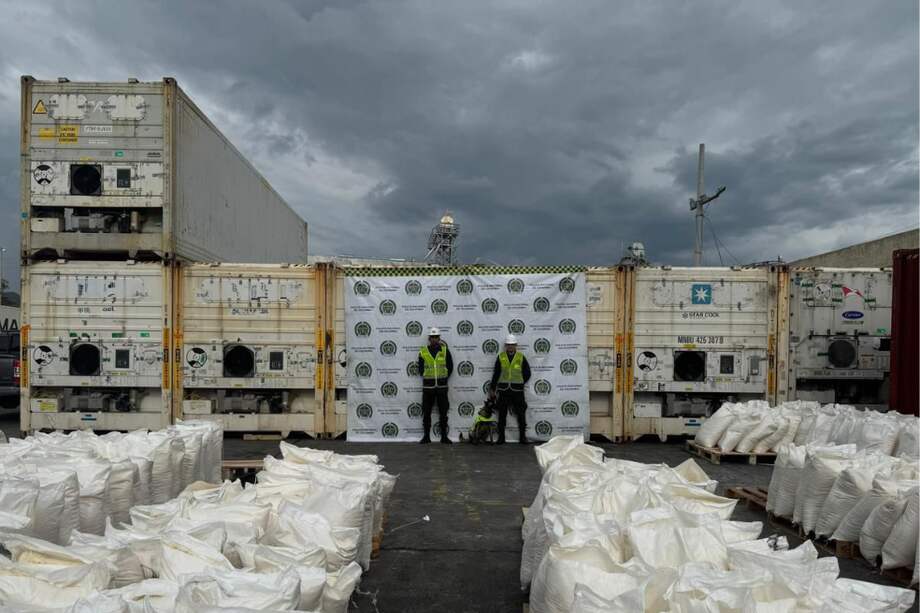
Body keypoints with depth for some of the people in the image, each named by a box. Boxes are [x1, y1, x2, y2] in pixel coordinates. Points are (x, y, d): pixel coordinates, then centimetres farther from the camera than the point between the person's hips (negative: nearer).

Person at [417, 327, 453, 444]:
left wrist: (443, 378, 3)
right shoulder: (423, 352, 0)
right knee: (426, 413, 5)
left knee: (443, 412, 5)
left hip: (442, 386, 0)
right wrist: (428, 378, 4)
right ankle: (426, 436, 15)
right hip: (427, 386, 0)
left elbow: (450, 367, 5)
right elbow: (421, 369, 7)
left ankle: (444, 436, 14)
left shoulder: (445, 350, 1)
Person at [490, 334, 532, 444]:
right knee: (502, 414, 6)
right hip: (503, 390, 1)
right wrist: (493, 388, 8)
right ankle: (501, 436, 15)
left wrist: (519, 383, 7)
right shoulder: (501, 357, 2)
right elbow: (496, 373, 7)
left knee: (521, 413, 3)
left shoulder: (521, 357, 0)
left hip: (517, 390, -1)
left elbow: (527, 373, 8)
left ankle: (523, 436, 14)